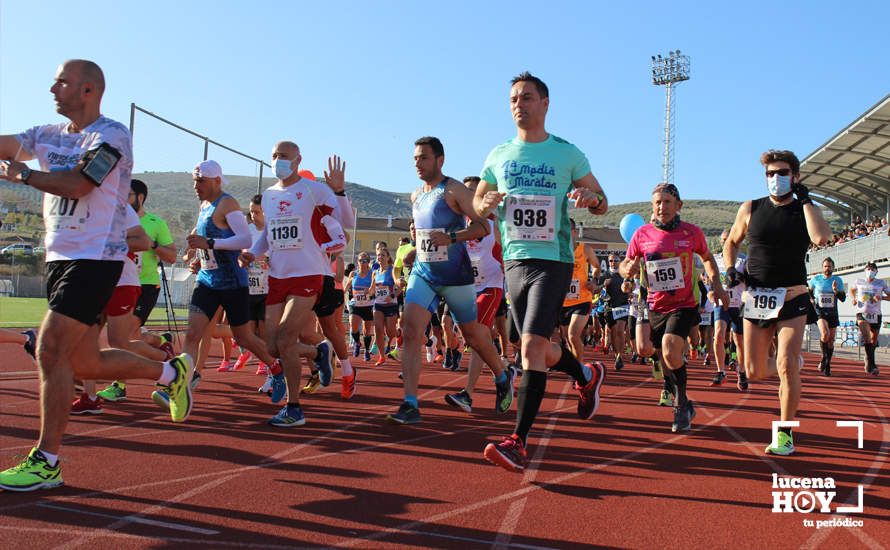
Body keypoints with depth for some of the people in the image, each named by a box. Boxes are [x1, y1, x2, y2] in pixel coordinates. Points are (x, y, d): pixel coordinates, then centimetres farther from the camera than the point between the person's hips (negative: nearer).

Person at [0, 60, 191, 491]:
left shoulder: (111, 135, -9)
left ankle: (46, 463, -2)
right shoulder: (50, 135, 15)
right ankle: (170, 372, 29)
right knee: (84, 363, 11)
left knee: (51, 352, -12)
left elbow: (76, 184, -19)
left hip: (94, 259, -8)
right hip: (60, 259, 8)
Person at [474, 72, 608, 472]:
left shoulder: (567, 153, 1)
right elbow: (477, 202, 20)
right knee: (537, 347, 15)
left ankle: (518, 442, -14)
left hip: (553, 261, -5)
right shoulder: (498, 156, 11)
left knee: (532, 345, -17)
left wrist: (590, 197, -18)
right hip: (514, 260, 5)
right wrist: (486, 204, -5)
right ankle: (587, 375, 45)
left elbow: (602, 205, 6)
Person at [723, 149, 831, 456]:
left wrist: (805, 200, -13)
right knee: (754, 372, 4)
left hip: (792, 298, -2)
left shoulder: (806, 210, 0)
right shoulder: (751, 209, 5)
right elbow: (732, 242, 19)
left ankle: (785, 433, 4)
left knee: (786, 366, -13)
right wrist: (731, 269, 1)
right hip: (756, 299, 3)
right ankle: (793, 363, 38)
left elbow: (821, 238, -23)